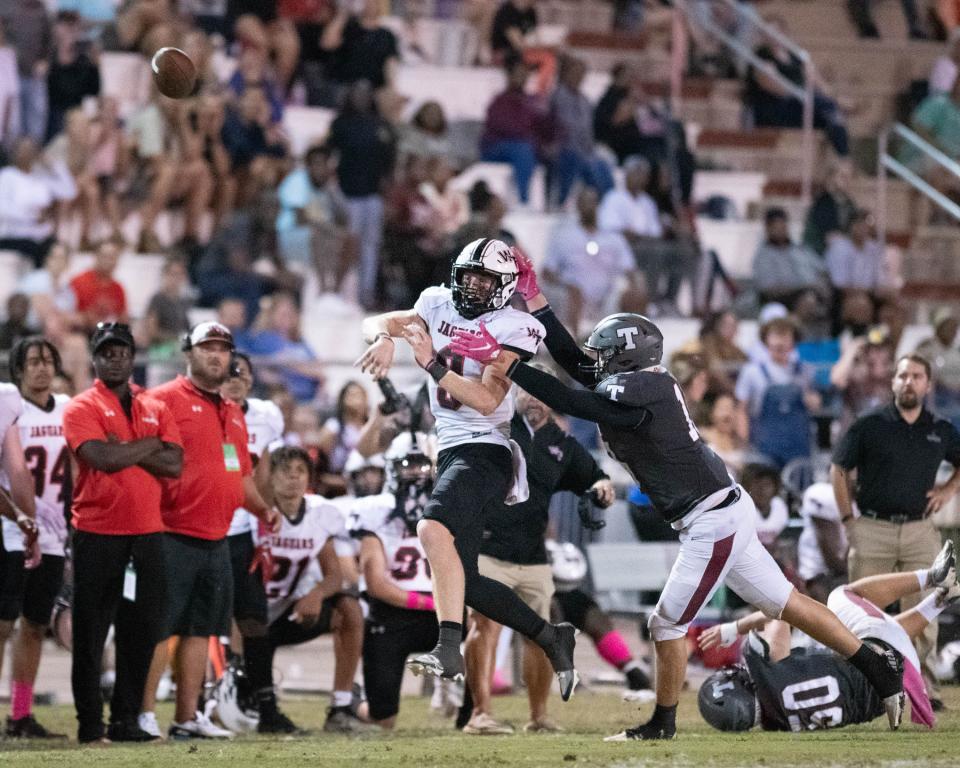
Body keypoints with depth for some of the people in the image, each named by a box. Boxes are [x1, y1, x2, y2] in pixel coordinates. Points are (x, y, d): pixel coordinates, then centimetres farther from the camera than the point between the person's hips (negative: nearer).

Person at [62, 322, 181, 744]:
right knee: (90, 633, -2)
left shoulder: (155, 409, 14)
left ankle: (126, 719, 12)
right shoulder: (81, 408, -1)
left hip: (147, 534, 5)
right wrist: (148, 445, -4)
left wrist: (125, 449, -9)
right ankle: (89, 722, 3)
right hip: (97, 535, -5)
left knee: (143, 630, 5)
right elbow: (102, 458, -17)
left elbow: (174, 464, 1)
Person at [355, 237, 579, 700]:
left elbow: (488, 400, -18)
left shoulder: (513, 329, -8)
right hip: (452, 451, 8)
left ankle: (449, 648, -40)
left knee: (433, 528, -33)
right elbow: (376, 323, 4)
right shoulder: (439, 305, 11)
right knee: (465, 583, 7)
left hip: (484, 450, -8)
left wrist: (433, 365, -28)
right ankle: (551, 638, 21)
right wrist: (384, 337, -20)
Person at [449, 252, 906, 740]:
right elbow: (572, 361, 16)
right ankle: (881, 672, 16)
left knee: (667, 625, 1)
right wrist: (532, 297, 14)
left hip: (712, 523, -10)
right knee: (786, 604, 14)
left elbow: (568, 401, -22)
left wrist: (501, 360, -20)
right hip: (725, 513, 10)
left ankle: (662, 725, 15)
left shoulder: (641, 394, -18)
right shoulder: (642, 385, 9)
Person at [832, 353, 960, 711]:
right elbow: (839, 470, 7)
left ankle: (925, 686, 1)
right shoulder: (870, 425, 1)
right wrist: (848, 519, 1)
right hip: (872, 530, -1)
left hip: (920, 531, 1)